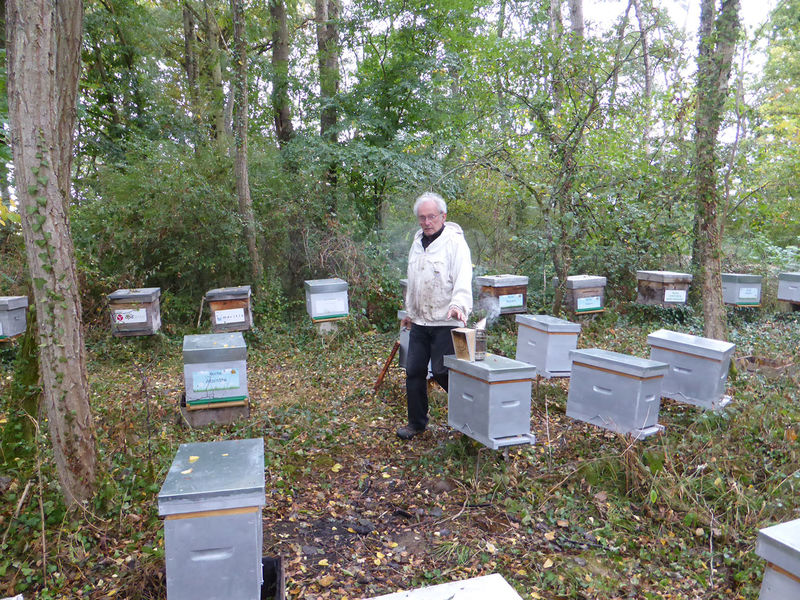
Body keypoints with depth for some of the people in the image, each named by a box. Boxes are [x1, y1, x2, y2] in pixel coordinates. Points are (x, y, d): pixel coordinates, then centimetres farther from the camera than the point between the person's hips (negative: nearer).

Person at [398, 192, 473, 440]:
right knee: (414, 372, 9)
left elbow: (463, 278, -21)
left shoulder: (455, 242, -9)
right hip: (419, 322, 7)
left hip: (445, 322, -7)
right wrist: (410, 312, 27)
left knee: (442, 372, -4)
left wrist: (458, 304, -37)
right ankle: (416, 422, 25)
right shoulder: (417, 242, 15)